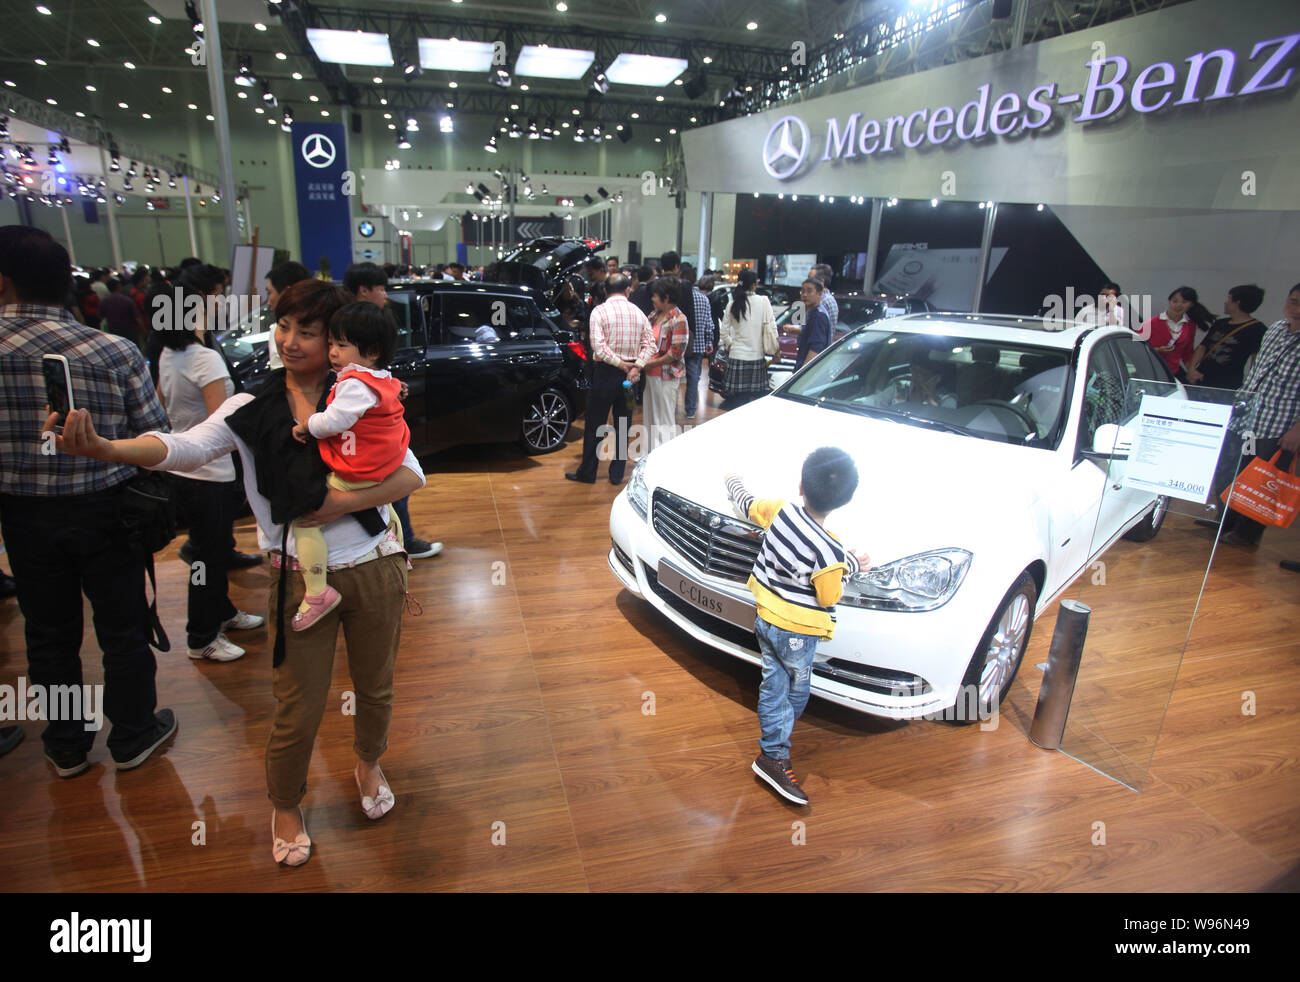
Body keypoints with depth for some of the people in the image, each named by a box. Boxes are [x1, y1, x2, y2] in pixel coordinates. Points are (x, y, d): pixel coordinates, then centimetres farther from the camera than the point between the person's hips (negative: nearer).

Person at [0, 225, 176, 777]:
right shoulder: (115, 352, -15)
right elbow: (155, 437, -11)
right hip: (104, 510, -2)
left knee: (48, 634, 17)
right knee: (122, 628, 12)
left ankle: (66, 747, 33)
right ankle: (133, 737, 28)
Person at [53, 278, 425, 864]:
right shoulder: (251, 408, -1)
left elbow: (411, 475, -10)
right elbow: (186, 448, -17)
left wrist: (340, 503, -21)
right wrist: (103, 447, -35)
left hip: (375, 569, 1)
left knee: (375, 686, 19)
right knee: (298, 710, 9)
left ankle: (368, 762, 50)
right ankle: (285, 806, 38)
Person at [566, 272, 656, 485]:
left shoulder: (599, 311, -7)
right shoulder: (639, 313, 6)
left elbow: (598, 345, -18)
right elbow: (650, 345, -1)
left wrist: (619, 363, -12)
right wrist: (636, 366, -11)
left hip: (606, 372, -4)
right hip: (630, 374, 4)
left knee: (594, 424, 6)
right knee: (623, 424, 11)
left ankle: (587, 473, 12)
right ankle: (617, 473, 16)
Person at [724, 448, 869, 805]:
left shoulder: (779, 510, -14)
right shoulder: (831, 553, -28)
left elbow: (746, 504, 6)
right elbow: (830, 598, -13)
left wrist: (734, 482, 28)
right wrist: (852, 566, 2)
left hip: (764, 618, 5)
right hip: (798, 633, -5)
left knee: (773, 687, 16)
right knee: (796, 691, 16)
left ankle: (774, 753, 23)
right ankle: (773, 757, 24)